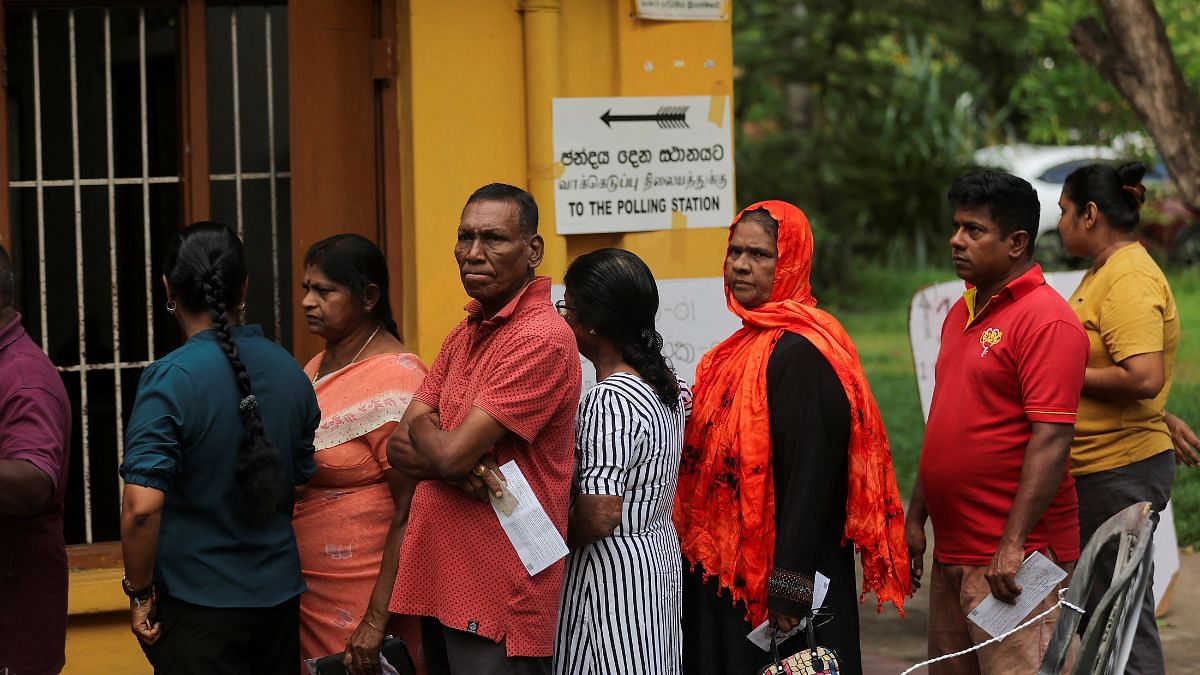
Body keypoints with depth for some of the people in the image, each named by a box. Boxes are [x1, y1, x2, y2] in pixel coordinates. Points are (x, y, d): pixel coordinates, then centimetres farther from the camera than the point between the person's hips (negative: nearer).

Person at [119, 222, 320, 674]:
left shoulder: (169, 380, -16)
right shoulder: (289, 371, 2)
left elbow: (142, 505, -22)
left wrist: (139, 592, -10)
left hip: (199, 604, -5)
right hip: (280, 594, 5)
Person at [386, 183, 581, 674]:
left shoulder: (541, 339, -15)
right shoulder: (464, 335, 14)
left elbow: (449, 452, -20)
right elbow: (398, 448, 8)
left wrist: (422, 433, 3)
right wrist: (454, 460, -13)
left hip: (498, 595, -8)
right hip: (437, 580, 8)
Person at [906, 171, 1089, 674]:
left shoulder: (1045, 320, -13)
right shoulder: (962, 312, 15)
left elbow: (1051, 439, -19)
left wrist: (1013, 544, -23)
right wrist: (915, 518, 18)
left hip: (1013, 558, -9)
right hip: (952, 551, 9)